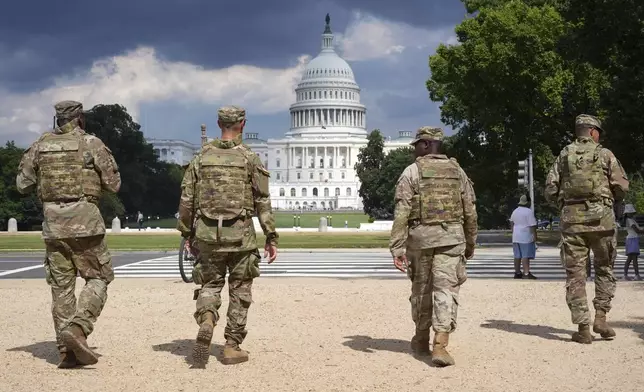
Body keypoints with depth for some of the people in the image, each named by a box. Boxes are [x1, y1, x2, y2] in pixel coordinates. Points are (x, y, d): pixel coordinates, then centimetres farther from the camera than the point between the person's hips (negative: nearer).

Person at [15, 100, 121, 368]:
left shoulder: (40, 145, 7)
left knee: (61, 286, 9)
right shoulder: (92, 144, -4)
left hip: (53, 223, 4)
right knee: (99, 278, 8)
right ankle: (77, 329, -13)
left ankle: (67, 350, 8)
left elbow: (23, 184, 9)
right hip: (85, 221, -4)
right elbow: (114, 185, -1)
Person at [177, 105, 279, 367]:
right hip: (240, 233, -2)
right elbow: (263, 201, -4)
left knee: (209, 284, 13)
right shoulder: (249, 158, -3)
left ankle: (206, 323, -16)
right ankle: (232, 346, 11)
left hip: (207, 233, 2)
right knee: (240, 290, 10)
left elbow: (186, 200, 4)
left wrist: (187, 233, 14)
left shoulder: (202, 157, 4)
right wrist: (271, 238, 0)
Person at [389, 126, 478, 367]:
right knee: (446, 289, -3)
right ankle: (440, 345, -17)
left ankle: (421, 341, 29)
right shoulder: (457, 171, 10)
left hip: (421, 236, -1)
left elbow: (401, 213, -8)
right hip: (452, 236, 1)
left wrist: (397, 248, -10)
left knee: (421, 288, 14)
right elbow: (470, 212, 11)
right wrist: (471, 243, 22)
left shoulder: (412, 171, -1)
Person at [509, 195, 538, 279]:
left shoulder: (515, 211, 14)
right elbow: (532, 225, -15)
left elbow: (512, 224, 20)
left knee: (517, 256, 10)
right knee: (526, 255, -11)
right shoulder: (529, 212, -11)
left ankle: (517, 273, 14)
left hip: (516, 236, 8)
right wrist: (535, 236, -12)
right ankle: (526, 273, -17)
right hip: (526, 237, -7)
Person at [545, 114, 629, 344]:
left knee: (575, 274, 3)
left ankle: (583, 328, 0)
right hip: (601, 218, -1)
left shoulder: (564, 156, 9)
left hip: (571, 219, 1)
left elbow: (550, 190, 5)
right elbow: (622, 187, -1)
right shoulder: (605, 155, 3)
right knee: (604, 269, 16)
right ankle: (600, 316, 6)